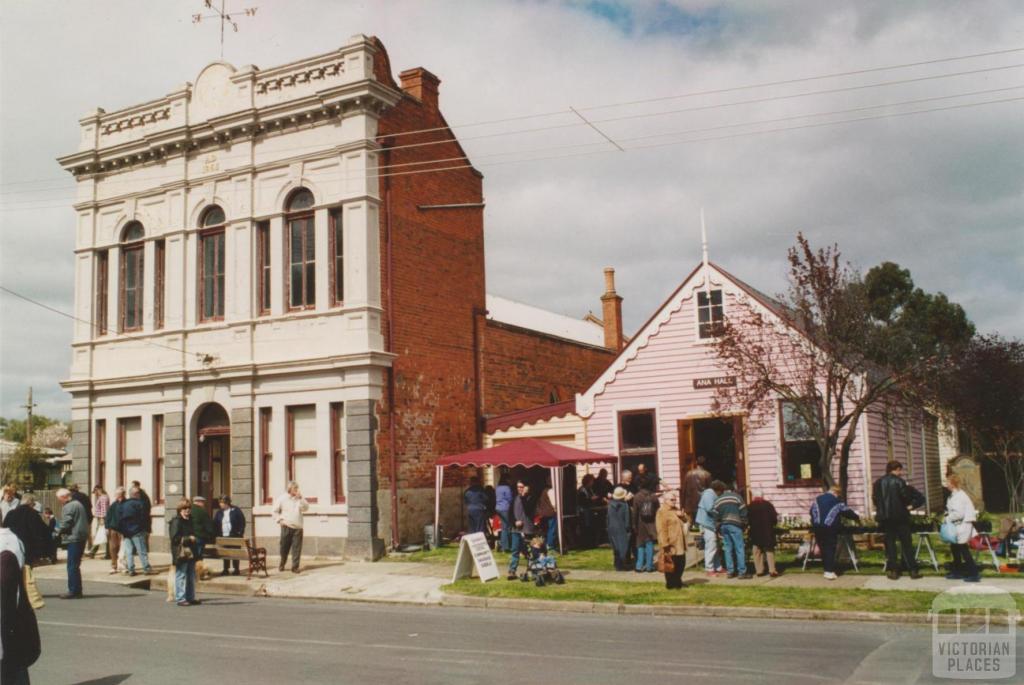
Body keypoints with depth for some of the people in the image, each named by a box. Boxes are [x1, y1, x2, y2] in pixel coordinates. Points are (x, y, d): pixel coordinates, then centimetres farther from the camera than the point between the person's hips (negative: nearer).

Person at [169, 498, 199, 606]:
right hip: (181, 553, -8)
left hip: (190, 552, 8)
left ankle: (190, 597, 20)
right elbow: (175, 538, -15)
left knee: (191, 576, 12)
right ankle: (180, 598, -1)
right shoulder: (176, 521, -9)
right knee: (181, 575, -6)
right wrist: (189, 538, -15)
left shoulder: (190, 521, 17)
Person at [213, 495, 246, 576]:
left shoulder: (236, 510, -2)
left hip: (234, 536, -4)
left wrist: (241, 533, -8)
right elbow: (215, 524, 10)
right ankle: (225, 569, 11)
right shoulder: (219, 512, 9)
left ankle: (236, 569, 6)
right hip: (223, 536, 4)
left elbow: (242, 521, -2)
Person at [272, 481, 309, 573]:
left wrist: (301, 499, -12)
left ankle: (295, 567, 4)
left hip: (297, 527, 1)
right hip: (286, 526, -1)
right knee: (284, 547, 6)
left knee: (297, 548, -2)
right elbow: (275, 511, 7)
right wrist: (280, 520, -5)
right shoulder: (282, 498, 3)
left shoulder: (300, 498, 9)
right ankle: (281, 565, 26)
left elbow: (306, 508, -3)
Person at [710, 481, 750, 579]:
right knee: (740, 548, -2)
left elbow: (715, 517, 6)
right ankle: (742, 572, -4)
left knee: (728, 549, 9)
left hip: (723, 526, 4)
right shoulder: (736, 496, -1)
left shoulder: (717, 500, 8)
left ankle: (730, 571, 10)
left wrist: (719, 528, 17)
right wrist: (744, 524, 7)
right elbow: (743, 512, -3)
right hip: (735, 525, -4)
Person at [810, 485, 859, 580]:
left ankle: (826, 570, 14)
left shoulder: (817, 499, 13)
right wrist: (857, 517, 25)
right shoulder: (837, 501, 0)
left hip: (817, 527, 5)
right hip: (830, 528, -4)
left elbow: (812, 511, 15)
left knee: (823, 548, 10)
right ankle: (829, 572, -6)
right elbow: (847, 511, 8)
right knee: (830, 549, -1)